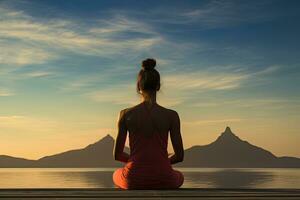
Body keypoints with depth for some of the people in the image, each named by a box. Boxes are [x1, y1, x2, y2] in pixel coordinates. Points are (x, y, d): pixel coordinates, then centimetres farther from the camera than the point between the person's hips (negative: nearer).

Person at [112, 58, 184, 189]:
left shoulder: (126, 114, -6)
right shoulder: (171, 115, -6)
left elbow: (117, 155, 1)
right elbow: (179, 156, -1)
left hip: (134, 182, 0)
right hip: (163, 182, 0)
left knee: (117, 175, 39)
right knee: (179, 177, 39)